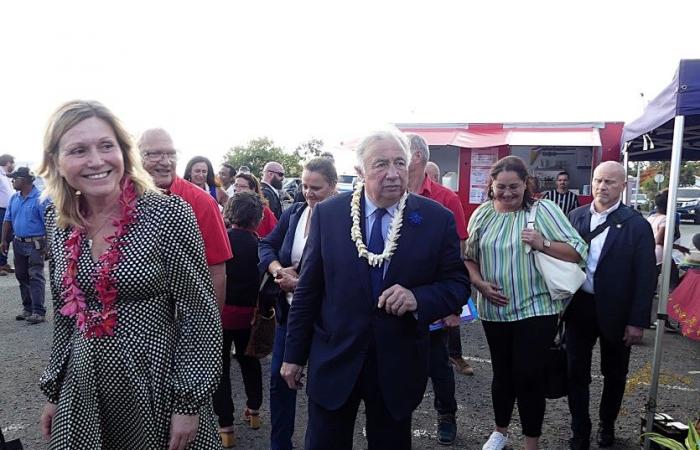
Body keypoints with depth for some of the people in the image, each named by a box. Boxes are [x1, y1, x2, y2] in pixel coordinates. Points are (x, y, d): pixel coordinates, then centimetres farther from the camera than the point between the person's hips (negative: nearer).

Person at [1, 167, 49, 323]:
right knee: (22, 277, 13)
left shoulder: (39, 199, -13)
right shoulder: (14, 198, 9)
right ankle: (27, 308, 23)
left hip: (35, 244, -7)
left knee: (36, 277, -7)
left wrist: (48, 245, -17)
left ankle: (38, 311, -5)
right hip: (19, 244, 8)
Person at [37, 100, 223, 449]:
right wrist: (53, 389, 13)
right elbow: (65, 313, 11)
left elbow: (200, 315, -14)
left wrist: (190, 402, -14)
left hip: (159, 392, -4)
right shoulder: (56, 223, 0)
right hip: (83, 394, 5)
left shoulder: (169, 213, -16)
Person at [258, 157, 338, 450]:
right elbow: (267, 245, 4)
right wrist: (278, 270, -16)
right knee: (279, 376, 12)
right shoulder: (293, 213, 3)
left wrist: (302, 283, -24)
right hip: (290, 310, 5)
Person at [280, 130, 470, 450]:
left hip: (399, 366, 0)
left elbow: (458, 285, -1)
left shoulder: (437, 219, -7)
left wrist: (418, 298, -22)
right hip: (334, 360, 0)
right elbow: (308, 289, 0)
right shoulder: (327, 214, -5)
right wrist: (294, 355, 3)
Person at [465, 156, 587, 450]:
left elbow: (579, 252, -8)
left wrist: (543, 244, -23)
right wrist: (481, 284, -7)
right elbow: (469, 257, 9)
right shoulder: (482, 214, 3)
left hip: (536, 309, -3)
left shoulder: (543, 210, -7)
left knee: (529, 376, 2)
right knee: (502, 373, 17)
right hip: (494, 310, 4)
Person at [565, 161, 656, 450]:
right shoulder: (575, 217, 1)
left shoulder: (637, 225, -8)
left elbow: (646, 277, -8)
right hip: (579, 308, 2)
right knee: (576, 373, 8)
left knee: (614, 375, 17)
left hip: (616, 313, -2)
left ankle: (607, 425, 40)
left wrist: (638, 321, -11)